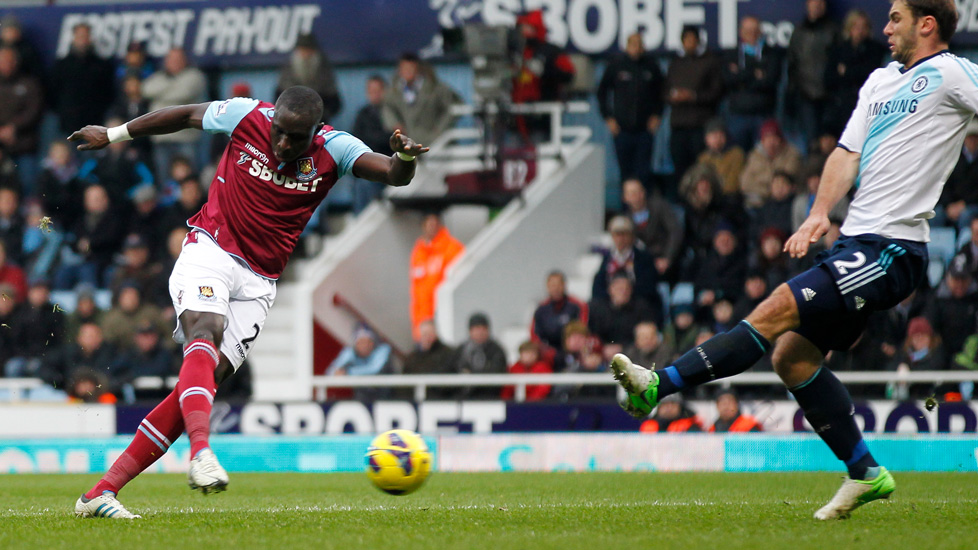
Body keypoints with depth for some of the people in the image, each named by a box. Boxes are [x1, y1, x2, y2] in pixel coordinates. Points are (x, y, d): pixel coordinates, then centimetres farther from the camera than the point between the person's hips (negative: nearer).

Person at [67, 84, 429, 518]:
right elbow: (187, 115, 10)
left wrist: (404, 159, -45)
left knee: (208, 378, -7)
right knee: (205, 329, -32)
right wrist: (113, 135, 20)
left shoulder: (333, 150, -6)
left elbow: (393, 174, -20)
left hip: (258, 282, 2)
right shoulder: (246, 116, -7)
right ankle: (201, 451, -54)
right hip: (210, 250, -2)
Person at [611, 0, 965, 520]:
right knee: (791, 354, 3)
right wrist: (819, 214, -2)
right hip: (857, 242, 9)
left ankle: (659, 385, -20)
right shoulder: (880, 80, 20)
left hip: (892, 248, -9)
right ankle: (865, 474, 11)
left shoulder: (951, 75, -4)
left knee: (778, 310, -18)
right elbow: (848, 151, 13)